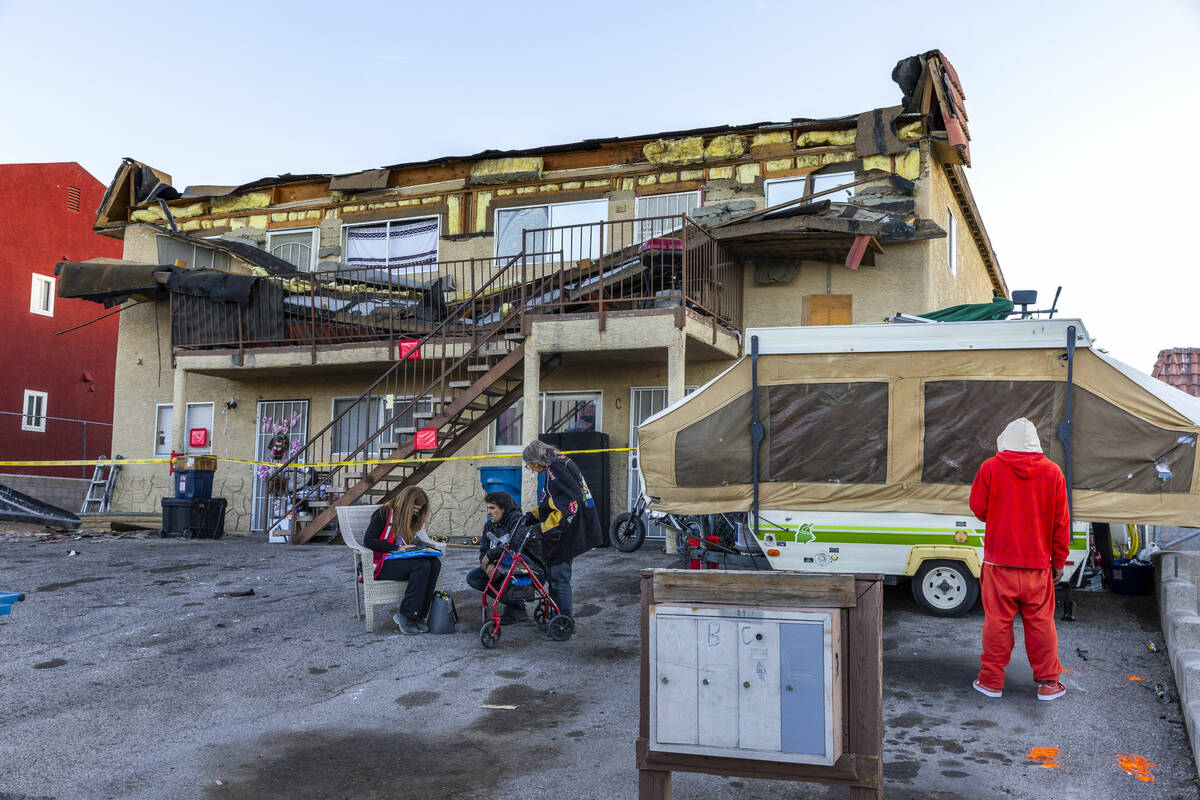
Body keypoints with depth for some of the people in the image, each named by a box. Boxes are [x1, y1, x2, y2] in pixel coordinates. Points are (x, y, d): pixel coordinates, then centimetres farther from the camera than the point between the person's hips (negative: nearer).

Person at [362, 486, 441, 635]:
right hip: (381, 564, -7)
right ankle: (405, 617, -26)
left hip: (401, 561, 7)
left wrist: (414, 549, -4)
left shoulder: (411, 519, 18)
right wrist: (398, 548, -16)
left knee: (435, 563, -22)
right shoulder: (384, 513, -5)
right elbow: (368, 540, -13)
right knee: (422, 565, -31)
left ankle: (417, 616, -24)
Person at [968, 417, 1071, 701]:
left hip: (999, 562, -1)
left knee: (997, 621, 5)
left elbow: (978, 508, 2)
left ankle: (991, 681, 13)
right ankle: (1048, 683, 17)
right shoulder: (1052, 472, 0)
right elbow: (1061, 522, 4)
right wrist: (1059, 561, 11)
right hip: (1038, 563, 2)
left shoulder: (990, 468, -6)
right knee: (1040, 623, 10)